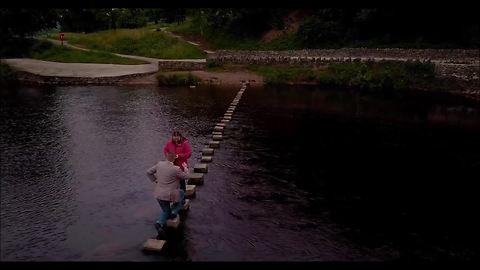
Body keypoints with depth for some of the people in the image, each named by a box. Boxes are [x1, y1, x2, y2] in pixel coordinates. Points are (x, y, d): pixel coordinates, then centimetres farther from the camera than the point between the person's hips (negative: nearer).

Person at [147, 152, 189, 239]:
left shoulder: (159, 164, -3)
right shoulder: (176, 169, -19)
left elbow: (149, 172, 8)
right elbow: (185, 176, -3)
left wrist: (155, 180, 16)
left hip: (159, 194, 5)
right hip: (170, 195, -5)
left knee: (166, 211, 26)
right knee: (182, 193, 28)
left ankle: (159, 223, -4)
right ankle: (174, 212, 13)